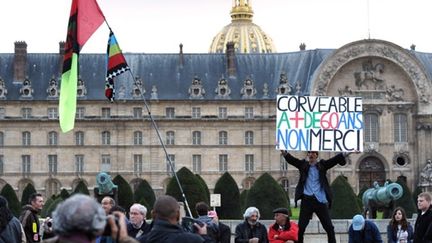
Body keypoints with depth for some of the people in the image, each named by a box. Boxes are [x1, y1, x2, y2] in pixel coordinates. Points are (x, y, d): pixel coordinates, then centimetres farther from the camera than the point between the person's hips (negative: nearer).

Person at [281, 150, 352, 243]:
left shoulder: (322, 165, 8)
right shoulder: (303, 165, 8)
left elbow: (334, 160, -4)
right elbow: (292, 160, -6)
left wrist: (344, 154, -21)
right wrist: (285, 153, -27)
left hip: (320, 200, 0)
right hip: (307, 199, 0)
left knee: (329, 227, 2)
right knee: (301, 227, -2)